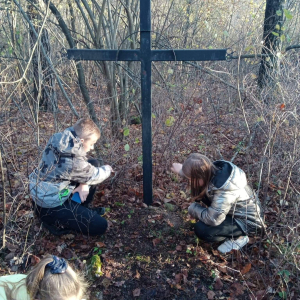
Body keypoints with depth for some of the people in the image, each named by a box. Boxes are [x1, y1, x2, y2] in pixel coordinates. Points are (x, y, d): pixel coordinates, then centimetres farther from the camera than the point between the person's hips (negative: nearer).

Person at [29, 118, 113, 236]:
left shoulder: (58, 139, -10)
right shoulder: (73, 163, -32)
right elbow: (94, 176, -11)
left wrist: (84, 183, -10)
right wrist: (107, 169, 9)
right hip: (50, 206, -9)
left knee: (94, 164, 8)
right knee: (100, 226, -10)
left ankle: (84, 208, 18)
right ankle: (56, 221, 3)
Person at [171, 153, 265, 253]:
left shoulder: (224, 191, -39)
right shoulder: (214, 171, -15)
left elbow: (212, 219, -33)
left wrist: (194, 209, -16)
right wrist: (182, 171, 11)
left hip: (247, 222, -8)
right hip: (235, 210, 9)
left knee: (201, 230, -22)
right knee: (202, 193, 0)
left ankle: (239, 237, -1)